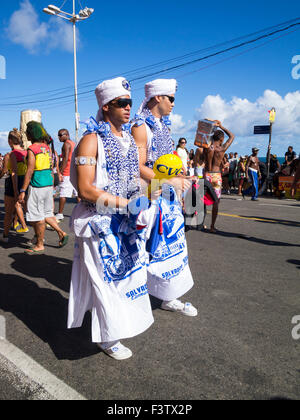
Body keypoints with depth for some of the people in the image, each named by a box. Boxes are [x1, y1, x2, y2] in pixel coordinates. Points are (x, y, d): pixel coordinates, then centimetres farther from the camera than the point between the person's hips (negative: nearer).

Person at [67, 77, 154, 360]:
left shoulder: (129, 138, 11)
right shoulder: (92, 140, -12)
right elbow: (85, 189, -19)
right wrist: (125, 204, -20)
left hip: (127, 220, 7)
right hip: (101, 222, -7)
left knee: (130, 270, 16)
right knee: (106, 276, 3)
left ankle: (125, 320, 39)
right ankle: (108, 337, 22)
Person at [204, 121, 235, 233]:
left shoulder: (207, 148, -3)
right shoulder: (222, 149, -7)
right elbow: (232, 136, 8)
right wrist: (221, 126, 14)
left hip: (207, 175, 3)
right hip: (216, 176, -3)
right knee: (216, 202, 5)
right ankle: (212, 226, 7)